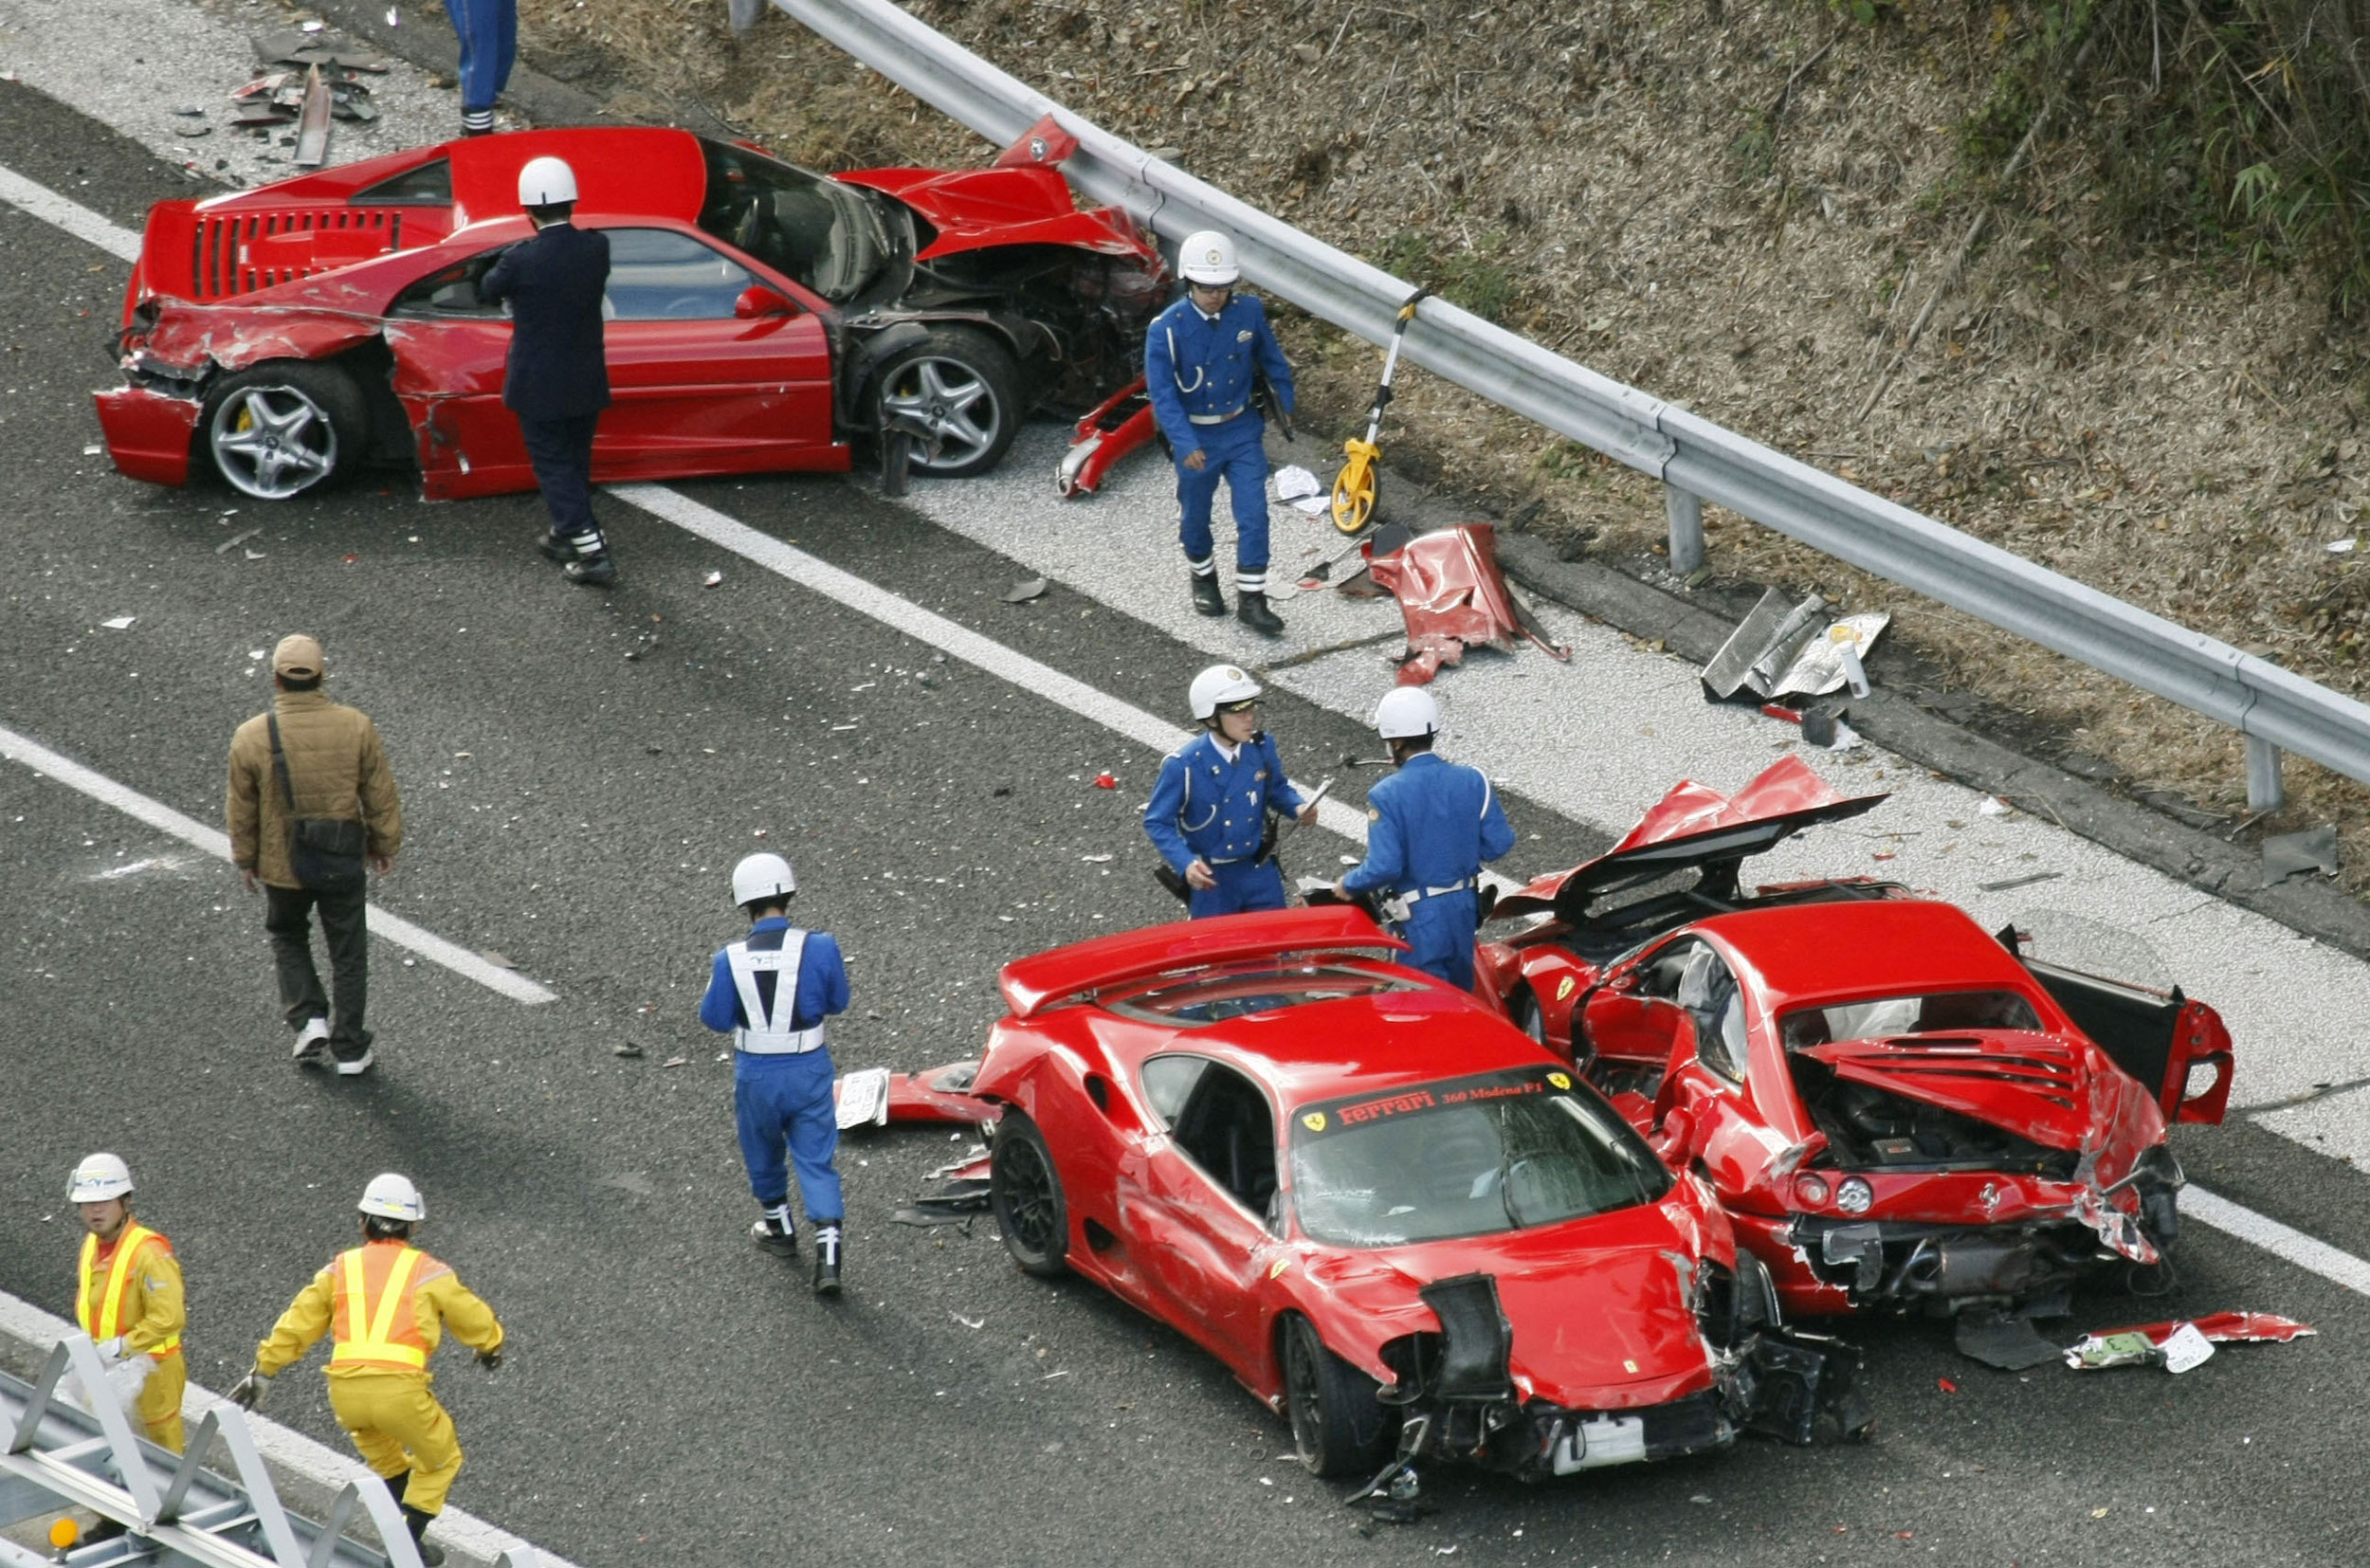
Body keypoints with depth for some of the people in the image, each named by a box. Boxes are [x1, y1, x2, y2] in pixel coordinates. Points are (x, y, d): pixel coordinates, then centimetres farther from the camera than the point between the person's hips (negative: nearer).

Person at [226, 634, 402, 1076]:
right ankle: (350, 1051, 20)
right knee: (348, 952, 15)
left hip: (282, 865, -1)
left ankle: (309, 1019, 10)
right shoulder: (356, 727, -13)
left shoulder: (252, 737, -16)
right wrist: (386, 845, 11)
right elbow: (381, 796, -4)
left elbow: (242, 809, -5)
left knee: (288, 938, 25)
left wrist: (245, 859, 10)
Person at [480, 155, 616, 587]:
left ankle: (591, 552, 0)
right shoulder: (596, 247, -10)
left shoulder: (521, 261, -23)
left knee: (554, 466, 5)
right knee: (574, 462, 20)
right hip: (587, 384, 5)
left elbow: (488, 294, -5)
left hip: (539, 388, -5)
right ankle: (567, 536, 35)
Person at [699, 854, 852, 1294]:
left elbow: (715, 1018, -3)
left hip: (756, 1076, 0)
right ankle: (828, 1251, -5)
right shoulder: (819, 948, -15)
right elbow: (838, 1002, 0)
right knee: (816, 1160, 6)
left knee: (762, 1151, 24)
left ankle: (779, 1227, 41)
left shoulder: (731, 960, -15)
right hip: (809, 1072, 0)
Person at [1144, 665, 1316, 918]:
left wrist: (1298, 807, -12)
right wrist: (1186, 864, -29)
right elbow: (1157, 823, -15)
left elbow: (1277, 788, 11)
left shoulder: (1261, 747, -8)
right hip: (1210, 879, -4)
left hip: (1258, 871, 4)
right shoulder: (1182, 766, -22)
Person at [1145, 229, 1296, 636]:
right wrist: (1185, 444, -33)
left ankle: (1252, 599, 6)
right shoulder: (1168, 328, -22)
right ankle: (1204, 577, 43)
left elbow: (1271, 360, 7)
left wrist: (1286, 405, 17)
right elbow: (1162, 392, -24)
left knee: (1254, 516, -4)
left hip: (1243, 431, 2)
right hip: (1195, 437, -2)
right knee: (1196, 515, 17)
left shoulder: (1249, 312, -11)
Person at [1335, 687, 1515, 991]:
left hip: (1420, 918, -5)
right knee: (1460, 994, 23)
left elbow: (1383, 868, -23)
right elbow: (1499, 842, -2)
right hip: (1464, 908, 5)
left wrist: (1347, 884, -4)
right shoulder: (1472, 781, -6)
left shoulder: (1386, 795, -19)